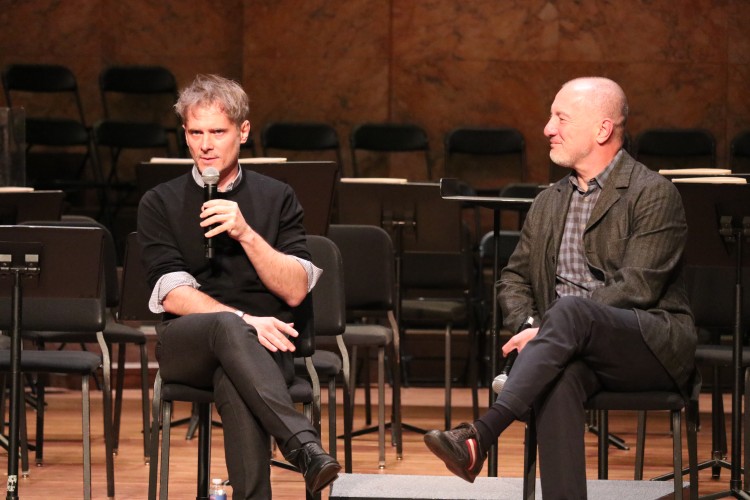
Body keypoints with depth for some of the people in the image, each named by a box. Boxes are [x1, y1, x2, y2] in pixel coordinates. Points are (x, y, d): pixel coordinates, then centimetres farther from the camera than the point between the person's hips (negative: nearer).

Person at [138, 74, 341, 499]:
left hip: (266, 344, 1)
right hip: (186, 347, 0)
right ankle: (305, 448, -52)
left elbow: (295, 291, 3)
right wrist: (243, 320, -19)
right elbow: (173, 295, -4)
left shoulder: (277, 198, 15)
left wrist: (246, 234, -11)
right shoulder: (161, 204, 11)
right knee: (227, 328, -39)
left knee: (234, 383, -38)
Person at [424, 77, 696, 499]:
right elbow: (514, 278, 21)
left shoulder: (653, 194, -3)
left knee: (569, 311, -35)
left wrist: (547, 327, -19)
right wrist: (528, 325, -3)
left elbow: (637, 287, -14)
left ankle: (479, 437, -47)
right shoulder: (549, 203, 20)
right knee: (560, 375, -34)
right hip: (576, 348, 5)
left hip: (653, 348, -5)